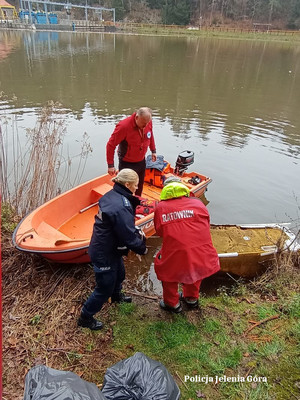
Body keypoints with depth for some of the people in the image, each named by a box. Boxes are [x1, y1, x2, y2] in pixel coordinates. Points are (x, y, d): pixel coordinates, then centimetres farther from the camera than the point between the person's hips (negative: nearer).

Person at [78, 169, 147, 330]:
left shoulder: (112, 195, -1)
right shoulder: (121, 207, -32)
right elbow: (129, 236, -26)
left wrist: (137, 232, 1)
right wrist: (142, 248, -9)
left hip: (110, 249, 10)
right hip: (104, 255, -10)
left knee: (119, 274, 33)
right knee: (104, 289, 11)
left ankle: (116, 295, 63)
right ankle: (85, 317, 31)